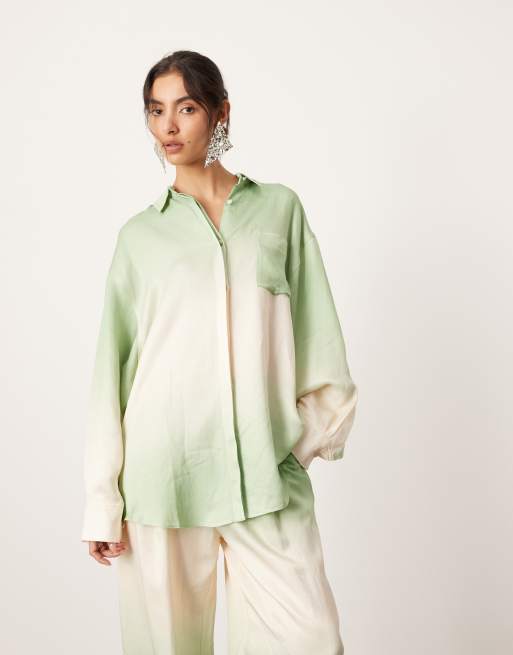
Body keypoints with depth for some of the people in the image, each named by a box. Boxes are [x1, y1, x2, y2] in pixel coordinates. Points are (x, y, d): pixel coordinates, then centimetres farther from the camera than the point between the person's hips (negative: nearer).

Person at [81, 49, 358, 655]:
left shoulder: (279, 208, 10)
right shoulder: (139, 234, 9)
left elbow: (319, 339, 9)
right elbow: (112, 365, 6)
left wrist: (313, 431, 0)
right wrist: (102, 501, 2)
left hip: (267, 471, 0)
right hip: (162, 469, 0)